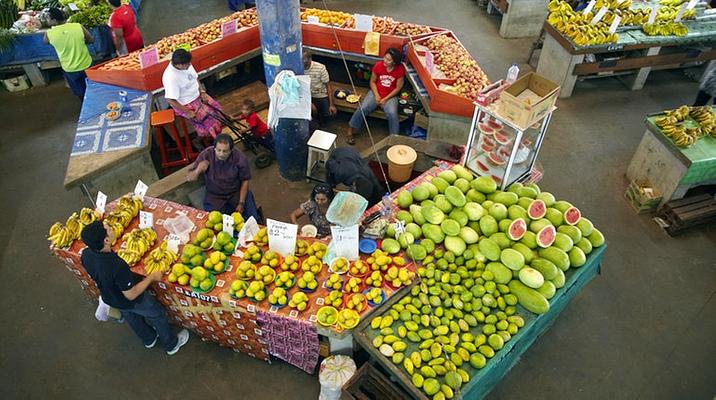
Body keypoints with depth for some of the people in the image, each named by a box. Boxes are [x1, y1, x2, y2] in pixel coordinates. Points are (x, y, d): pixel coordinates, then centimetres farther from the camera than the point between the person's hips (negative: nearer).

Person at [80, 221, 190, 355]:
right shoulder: (117, 266, -46)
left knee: (132, 318, 33)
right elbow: (131, 295, -31)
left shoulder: (86, 254, -25)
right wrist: (151, 277, -21)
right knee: (157, 315, 21)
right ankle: (172, 344, 45)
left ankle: (149, 339, 61)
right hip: (132, 301, -6)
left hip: (109, 298, 6)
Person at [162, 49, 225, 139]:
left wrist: (202, 92, -4)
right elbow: (170, 100, -30)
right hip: (185, 104, -9)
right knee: (210, 120, -12)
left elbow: (196, 78, 9)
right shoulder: (170, 77, -33)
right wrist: (187, 112, -25)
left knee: (217, 108, 6)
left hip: (197, 95, 9)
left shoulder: (186, 65, -10)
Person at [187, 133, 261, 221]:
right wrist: (198, 170, -29)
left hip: (237, 193, 0)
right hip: (214, 196, 0)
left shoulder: (240, 158, -18)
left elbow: (245, 180, -5)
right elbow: (189, 177, -7)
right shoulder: (206, 155, -16)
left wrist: (241, 203, -10)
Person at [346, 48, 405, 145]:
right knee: (362, 108, -20)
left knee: (392, 114, -29)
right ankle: (350, 131, -3)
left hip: (390, 96, -1)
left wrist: (385, 99, -15)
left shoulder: (400, 69, -15)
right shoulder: (378, 65, -11)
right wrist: (376, 95, -13)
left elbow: (398, 88, -8)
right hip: (376, 93, 1)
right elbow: (372, 81, 1)